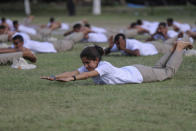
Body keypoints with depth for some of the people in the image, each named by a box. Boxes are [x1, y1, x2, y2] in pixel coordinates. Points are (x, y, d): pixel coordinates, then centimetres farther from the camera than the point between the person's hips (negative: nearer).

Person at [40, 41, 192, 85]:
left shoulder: (105, 66, -40)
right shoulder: (88, 66, -20)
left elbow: (89, 75, -55)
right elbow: (73, 72, -28)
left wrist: (71, 79, -68)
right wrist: (54, 77, -41)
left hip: (139, 73, -6)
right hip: (129, 71, 6)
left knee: (169, 71, 15)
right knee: (157, 69, 31)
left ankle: (180, 47, 34)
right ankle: (174, 49, 48)